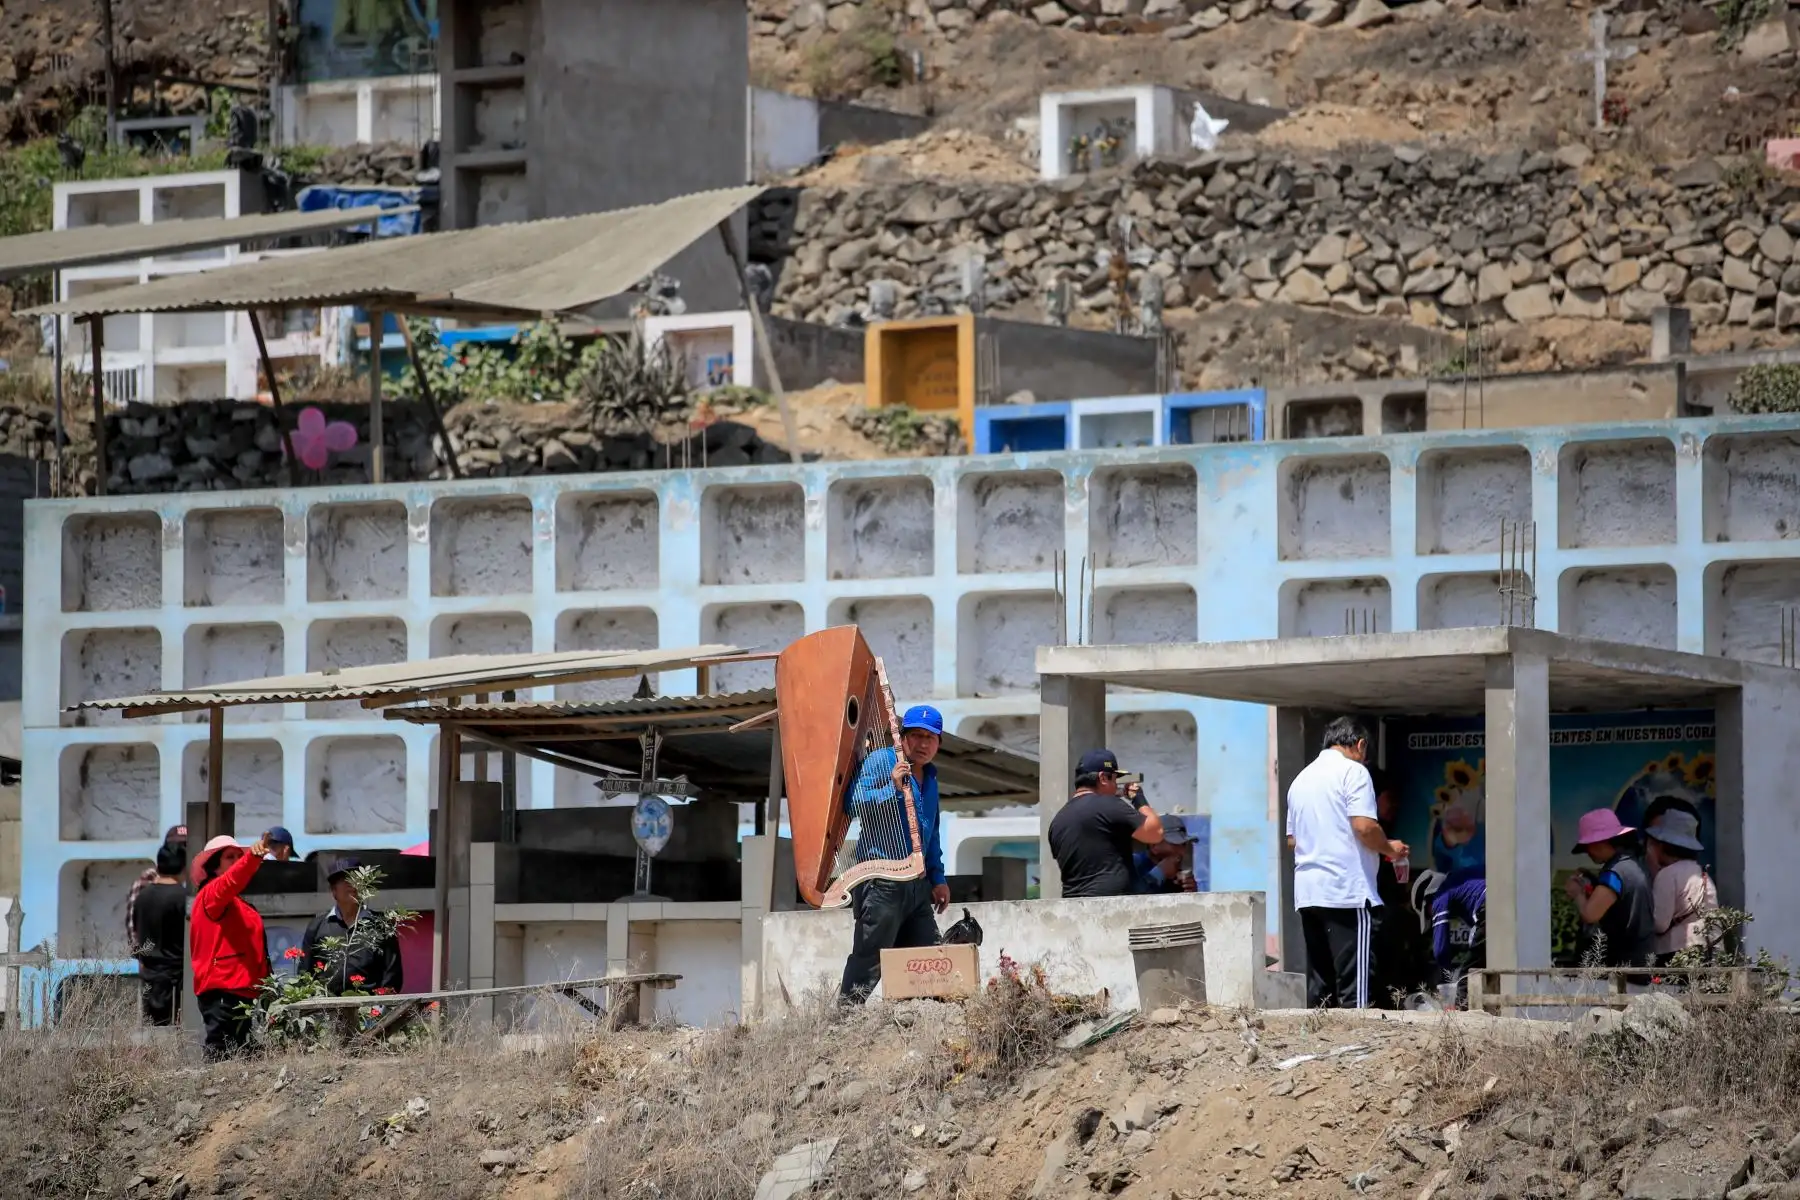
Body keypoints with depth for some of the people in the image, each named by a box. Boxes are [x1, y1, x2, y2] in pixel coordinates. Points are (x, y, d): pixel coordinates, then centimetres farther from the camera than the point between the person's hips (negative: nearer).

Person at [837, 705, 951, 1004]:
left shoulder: (929, 777, 21)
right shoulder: (880, 761, -3)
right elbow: (853, 803, -16)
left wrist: (938, 878, 24)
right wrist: (892, 788, -24)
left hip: (917, 885, 8)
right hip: (881, 883, -8)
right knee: (869, 959, -9)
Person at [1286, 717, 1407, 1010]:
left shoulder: (1301, 778, 19)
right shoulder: (1353, 771, -4)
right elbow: (1364, 827, -15)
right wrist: (1390, 848, 1)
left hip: (1307, 894, 7)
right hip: (1348, 891, -7)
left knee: (1319, 986, 7)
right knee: (1354, 987, -8)